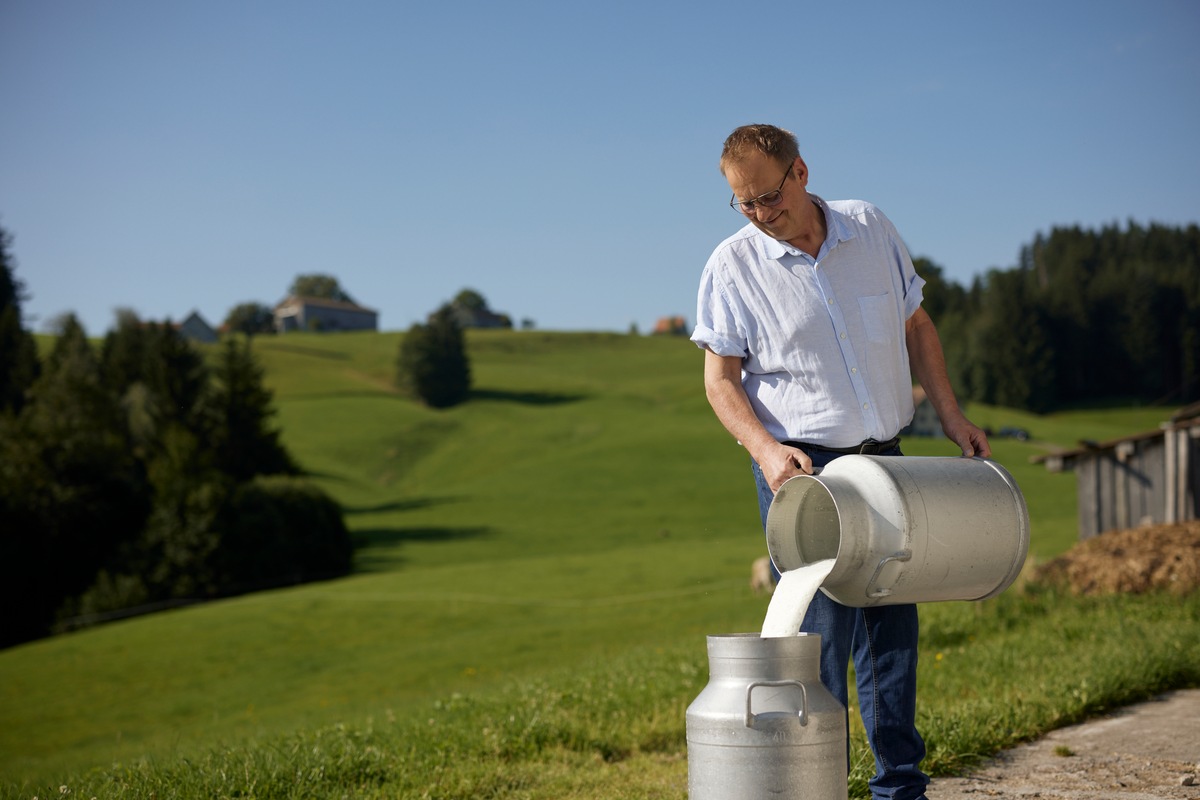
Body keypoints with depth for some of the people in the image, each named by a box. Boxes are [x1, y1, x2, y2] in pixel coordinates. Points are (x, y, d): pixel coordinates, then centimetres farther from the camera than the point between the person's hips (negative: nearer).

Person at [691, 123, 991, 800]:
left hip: (881, 459, 4)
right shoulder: (733, 265, -7)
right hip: (799, 465, -4)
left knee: (894, 625, 11)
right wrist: (764, 448, -23)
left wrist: (951, 414, 7)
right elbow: (721, 378, -6)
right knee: (821, 632, -10)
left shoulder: (871, 228, 3)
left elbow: (915, 324, 14)